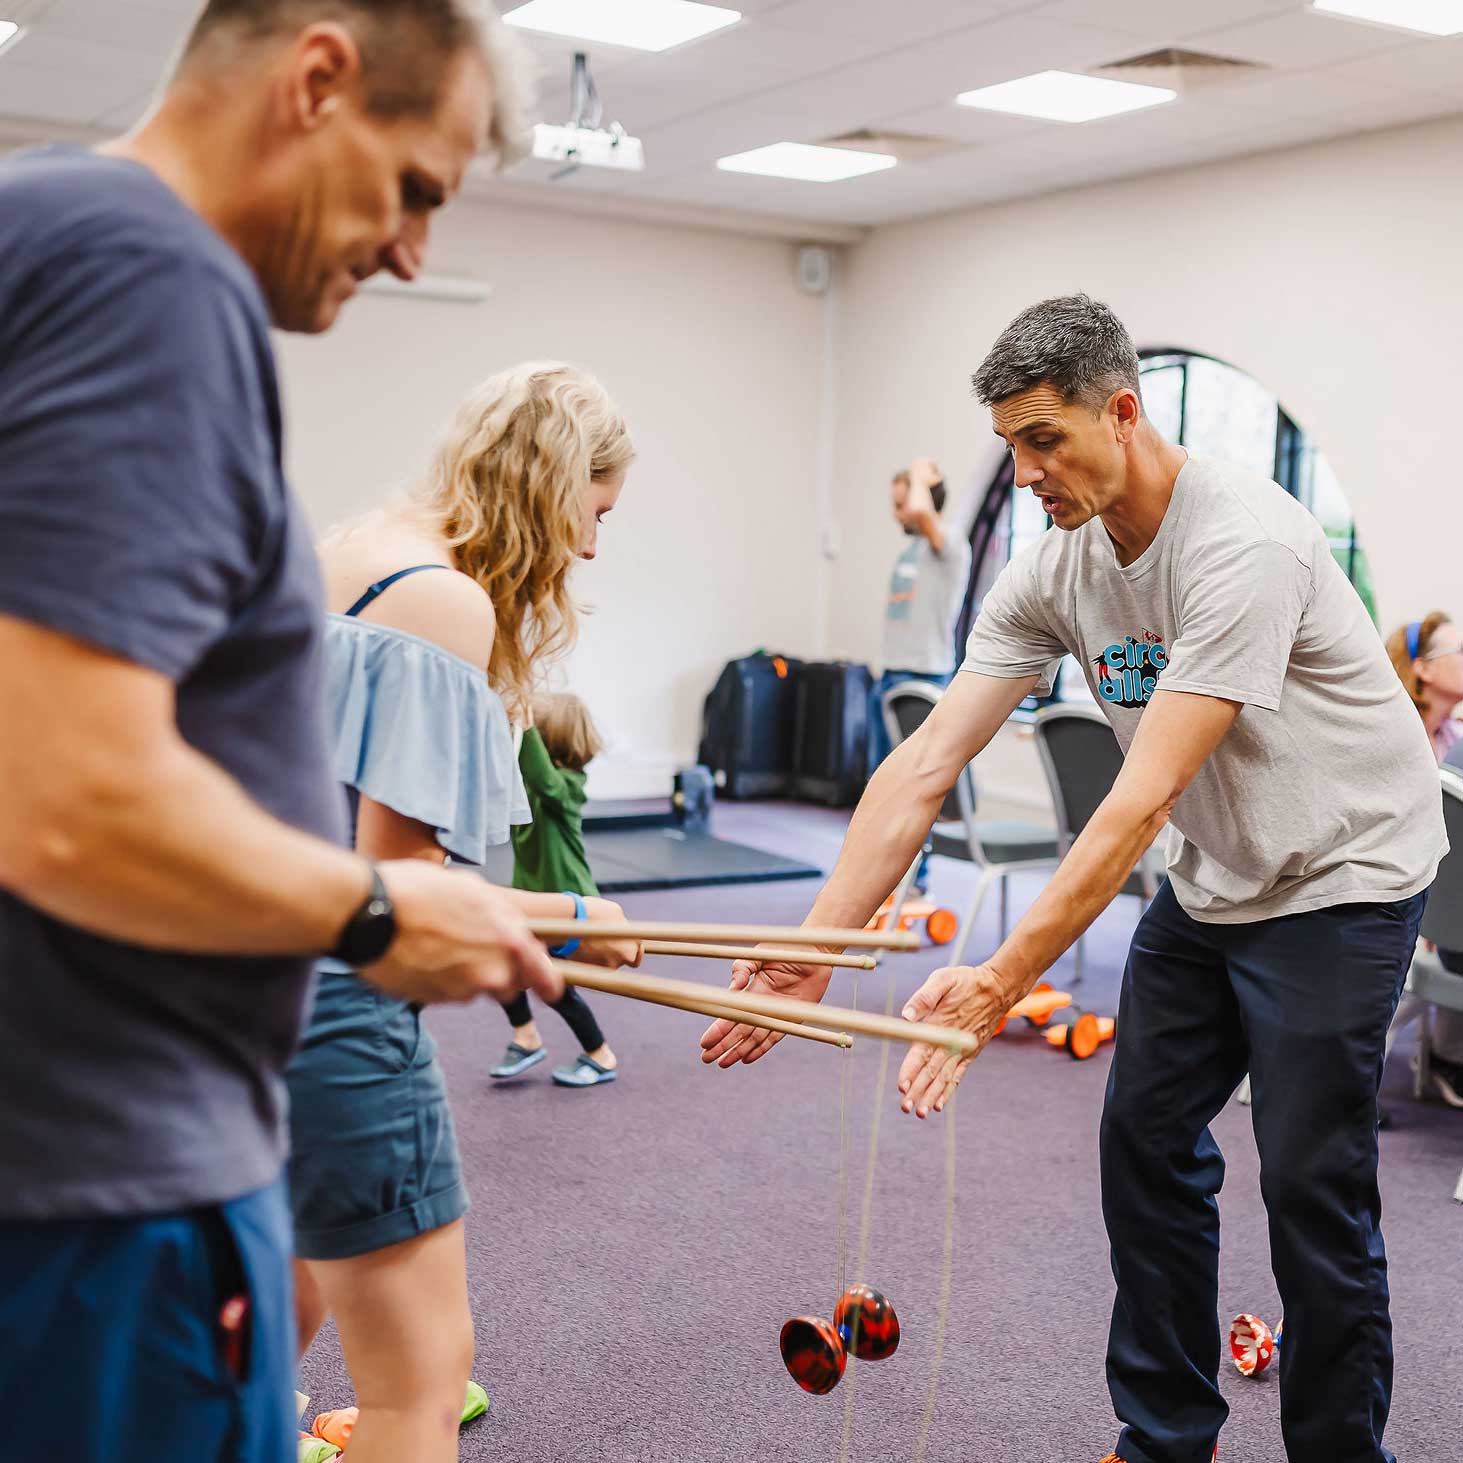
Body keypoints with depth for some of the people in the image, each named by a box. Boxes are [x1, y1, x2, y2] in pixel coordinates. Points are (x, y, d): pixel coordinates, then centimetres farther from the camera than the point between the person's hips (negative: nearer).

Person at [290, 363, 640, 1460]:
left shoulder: (337, 555, 11)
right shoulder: (450, 600, -16)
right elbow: (395, 880, -19)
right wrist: (570, 918, -7)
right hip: (332, 1007, -10)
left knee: (285, 1302, 28)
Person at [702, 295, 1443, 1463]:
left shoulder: (1242, 545, -29)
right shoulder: (1056, 568, -6)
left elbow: (1144, 798, -34)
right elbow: (925, 766, -11)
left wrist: (1001, 984, -38)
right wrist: (814, 946, -18)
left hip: (1339, 875, -7)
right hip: (1210, 882, 7)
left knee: (1312, 1188, -4)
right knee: (1147, 1144, 9)